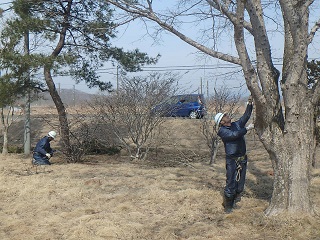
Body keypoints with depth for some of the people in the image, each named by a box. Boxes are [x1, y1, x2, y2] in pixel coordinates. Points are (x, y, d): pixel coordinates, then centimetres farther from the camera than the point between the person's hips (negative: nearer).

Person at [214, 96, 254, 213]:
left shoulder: (236, 124, 12)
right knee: (231, 184, -4)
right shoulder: (222, 131, -10)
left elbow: (246, 116, 13)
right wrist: (247, 128, -22)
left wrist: (250, 104, 4)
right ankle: (227, 206, 10)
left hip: (242, 159, 7)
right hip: (232, 160, -7)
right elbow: (234, 135, -24)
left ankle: (234, 201, 27)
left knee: (240, 184, 10)